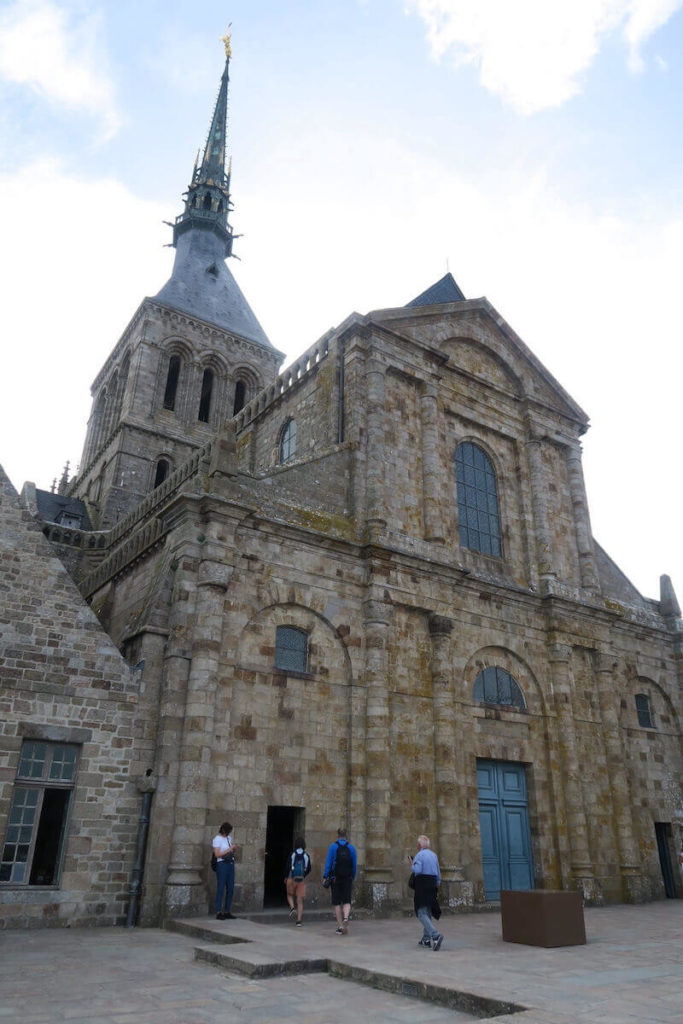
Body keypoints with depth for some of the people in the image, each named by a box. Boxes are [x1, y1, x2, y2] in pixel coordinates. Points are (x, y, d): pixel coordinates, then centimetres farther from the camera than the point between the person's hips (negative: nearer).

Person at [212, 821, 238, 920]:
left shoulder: (229, 838, 15)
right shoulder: (217, 839, -6)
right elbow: (217, 854, -12)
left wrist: (234, 848, 4)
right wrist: (229, 850, -16)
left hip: (231, 864, 7)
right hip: (222, 864, -7)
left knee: (230, 889, 6)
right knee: (221, 888, -6)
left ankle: (227, 912, 14)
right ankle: (218, 913, -1)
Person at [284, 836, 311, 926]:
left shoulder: (292, 854, -7)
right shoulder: (306, 855, 0)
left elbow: (288, 867, -8)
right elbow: (308, 868, 4)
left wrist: (286, 877, 6)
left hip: (292, 878, -2)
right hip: (302, 879, 2)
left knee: (290, 895, 21)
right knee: (300, 900, 7)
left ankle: (292, 908, -6)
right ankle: (299, 921, 3)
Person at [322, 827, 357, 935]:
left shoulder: (333, 846, -3)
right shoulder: (351, 847, 4)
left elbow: (328, 862, -8)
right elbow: (355, 864, 6)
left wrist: (325, 877, -5)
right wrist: (353, 877, 15)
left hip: (335, 878, -1)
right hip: (347, 878, 2)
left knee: (337, 902, 7)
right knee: (347, 901, 6)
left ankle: (340, 926, 4)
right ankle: (345, 918, -21)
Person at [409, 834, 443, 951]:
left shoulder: (419, 855, -9)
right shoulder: (434, 855, 13)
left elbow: (417, 871, -19)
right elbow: (438, 873, 17)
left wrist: (412, 864, -1)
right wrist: (437, 884, 26)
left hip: (422, 884, -8)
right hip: (433, 884, 8)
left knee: (421, 913, -7)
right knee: (428, 912, 19)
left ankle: (435, 935, -23)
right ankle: (426, 939, 23)